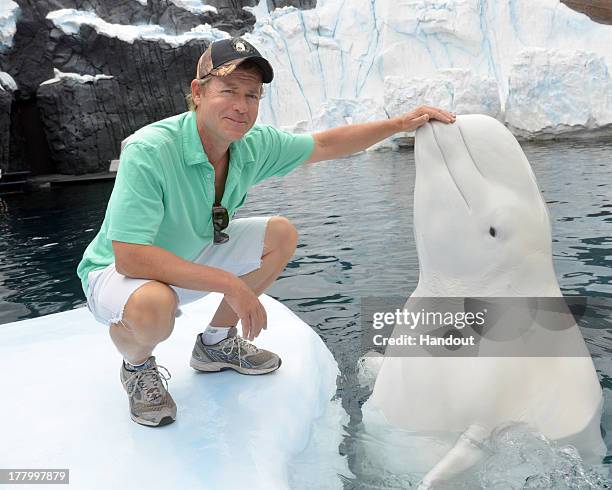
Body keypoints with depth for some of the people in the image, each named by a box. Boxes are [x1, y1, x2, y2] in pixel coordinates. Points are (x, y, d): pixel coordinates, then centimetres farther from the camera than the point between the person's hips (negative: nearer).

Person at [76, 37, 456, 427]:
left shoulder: (254, 145, -14)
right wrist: (230, 283, -37)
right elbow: (130, 257, -36)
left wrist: (401, 124, -4)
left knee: (281, 234, -2)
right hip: (118, 272, -6)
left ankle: (217, 341, 13)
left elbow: (325, 144, 0)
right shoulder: (149, 151, -33)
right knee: (153, 307, -40)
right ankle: (137, 366, 1)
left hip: (189, 256, 7)